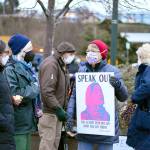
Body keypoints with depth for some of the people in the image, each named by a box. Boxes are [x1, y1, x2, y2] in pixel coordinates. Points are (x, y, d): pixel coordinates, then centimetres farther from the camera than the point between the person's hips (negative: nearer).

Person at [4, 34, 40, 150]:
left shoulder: (26, 67, 16)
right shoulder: (10, 69, -14)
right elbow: (13, 95, -24)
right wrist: (34, 88, -12)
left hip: (27, 122, 10)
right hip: (18, 124, -10)